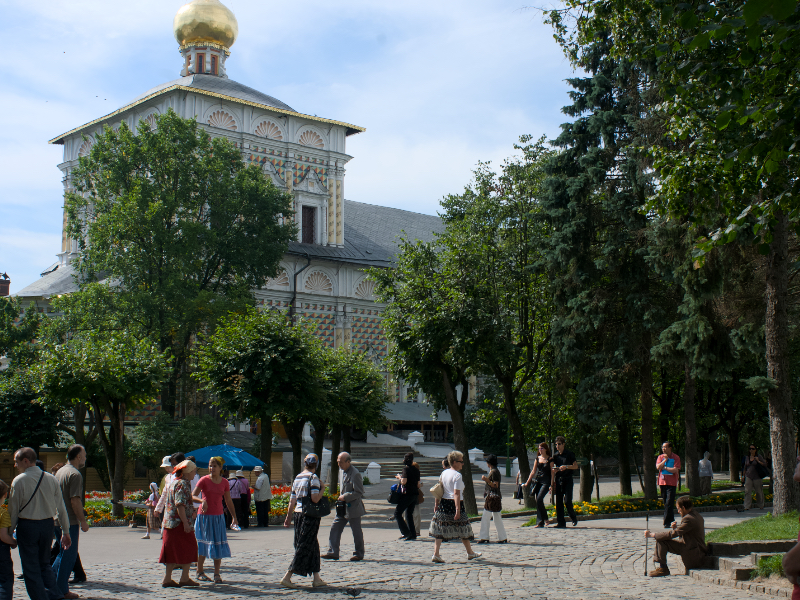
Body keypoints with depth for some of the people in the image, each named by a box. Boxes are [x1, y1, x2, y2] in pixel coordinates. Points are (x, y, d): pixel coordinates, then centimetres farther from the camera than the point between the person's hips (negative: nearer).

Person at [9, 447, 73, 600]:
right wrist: (66, 531, 11)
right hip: (48, 524, 5)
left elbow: (13, 510, -7)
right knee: (44, 564, 19)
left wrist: (9, 532, 4)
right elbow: (61, 508, 4)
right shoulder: (51, 479, 1)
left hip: (27, 526, -5)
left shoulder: (19, 481, -11)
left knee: (31, 569, 5)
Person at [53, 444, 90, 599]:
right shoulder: (75, 474, -16)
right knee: (69, 555, -1)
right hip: (70, 522, -9)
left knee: (64, 553, 20)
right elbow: (75, 500, -22)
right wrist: (83, 521, -15)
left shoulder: (60, 471, 13)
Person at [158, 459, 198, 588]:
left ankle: (167, 578, 10)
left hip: (169, 522, 9)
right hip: (180, 522, -9)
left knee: (172, 551, 11)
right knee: (188, 549, 0)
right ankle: (184, 578, 2)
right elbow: (180, 505, -21)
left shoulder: (172, 482, 16)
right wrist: (185, 523, -22)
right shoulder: (182, 484, -14)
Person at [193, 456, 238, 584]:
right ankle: (199, 571, 16)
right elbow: (192, 496, -11)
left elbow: (228, 501, 12)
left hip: (218, 517, 3)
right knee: (203, 545, 1)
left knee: (219, 545, -1)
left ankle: (217, 573, 5)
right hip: (204, 516, -3)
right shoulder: (204, 480, -6)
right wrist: (202, 500, -31)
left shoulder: (224, 483, 5)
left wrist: (234, 517, 9)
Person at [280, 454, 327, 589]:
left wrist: (289, 517, 20)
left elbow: (292, 500, 14)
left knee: (313, 547, 14)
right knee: (305, 547, -3)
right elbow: (315, 498, -19)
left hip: (298, 513, 8)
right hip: (310, 515, -8)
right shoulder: (313, 478, -10)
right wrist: (322, 490, -2)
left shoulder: (297, 478, 12)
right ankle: (287, 577, -7)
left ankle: (316, 579, 17)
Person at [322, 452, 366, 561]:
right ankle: (333, 552, 6)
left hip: (353, 507, -8)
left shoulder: (355, 474, -19)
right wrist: (341, 497, 12)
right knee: (335, 528, 3)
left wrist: (345, 497, -18)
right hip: (343, 507, 8)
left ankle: (359, 554, 17)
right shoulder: (343, 471, 9)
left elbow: (359, 493, -19)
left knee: (356, 532, 4)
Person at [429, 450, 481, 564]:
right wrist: (458, 509, -23)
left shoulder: (444, 473, 9)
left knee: (440, 529, 5)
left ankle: (436, 554, -3)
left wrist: (437, 504, 20)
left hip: (444, 503, 7)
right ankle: (470, 553, 23)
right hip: (454, 503, -7)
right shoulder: (457, 476, -14)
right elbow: (456, 493, -21)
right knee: (463, 529, 9)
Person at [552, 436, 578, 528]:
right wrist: (552, 481, 5)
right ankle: (560, 522, 5)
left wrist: (566, 467, -18)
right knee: (558, 502, 0)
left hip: (567, 479, -4)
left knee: (567, 500, -11)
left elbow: (576, 466, -3)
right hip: (558, 480, 4)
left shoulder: (569, 454, -2)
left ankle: (574, 518, 14)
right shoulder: (556, 455, 11)